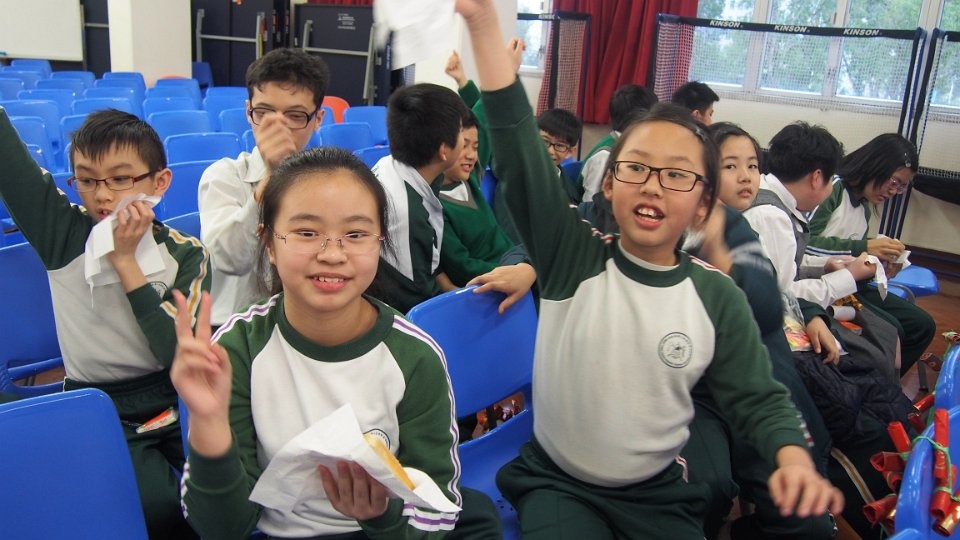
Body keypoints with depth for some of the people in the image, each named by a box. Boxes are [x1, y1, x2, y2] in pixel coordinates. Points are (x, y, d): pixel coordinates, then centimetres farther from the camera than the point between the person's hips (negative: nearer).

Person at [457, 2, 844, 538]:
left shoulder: (718, 297, -7)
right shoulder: (573, 258, -13)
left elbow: (760, 399, 2)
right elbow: (519, 156, -24)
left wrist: (794, 457, -21)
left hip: (660, 495, 2)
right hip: (555, 482, -2)